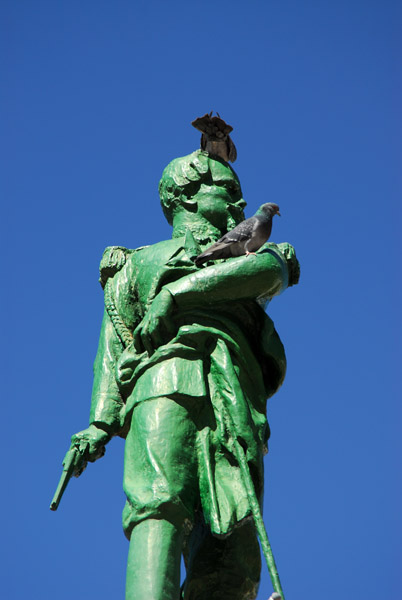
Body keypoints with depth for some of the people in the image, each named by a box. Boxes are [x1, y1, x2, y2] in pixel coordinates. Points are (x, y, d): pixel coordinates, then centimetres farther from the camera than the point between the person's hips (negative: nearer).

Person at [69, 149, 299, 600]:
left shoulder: (248, 254, 35)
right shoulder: (139, 263, 33)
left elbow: (272, 268, 7)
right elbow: (112, 347, 20)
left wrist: (177, 292, -2)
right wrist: (99, 422, 2)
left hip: (233, 403, 2)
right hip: (169, 385, -2)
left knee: (233, 545, -16)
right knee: (161, 507, -26)